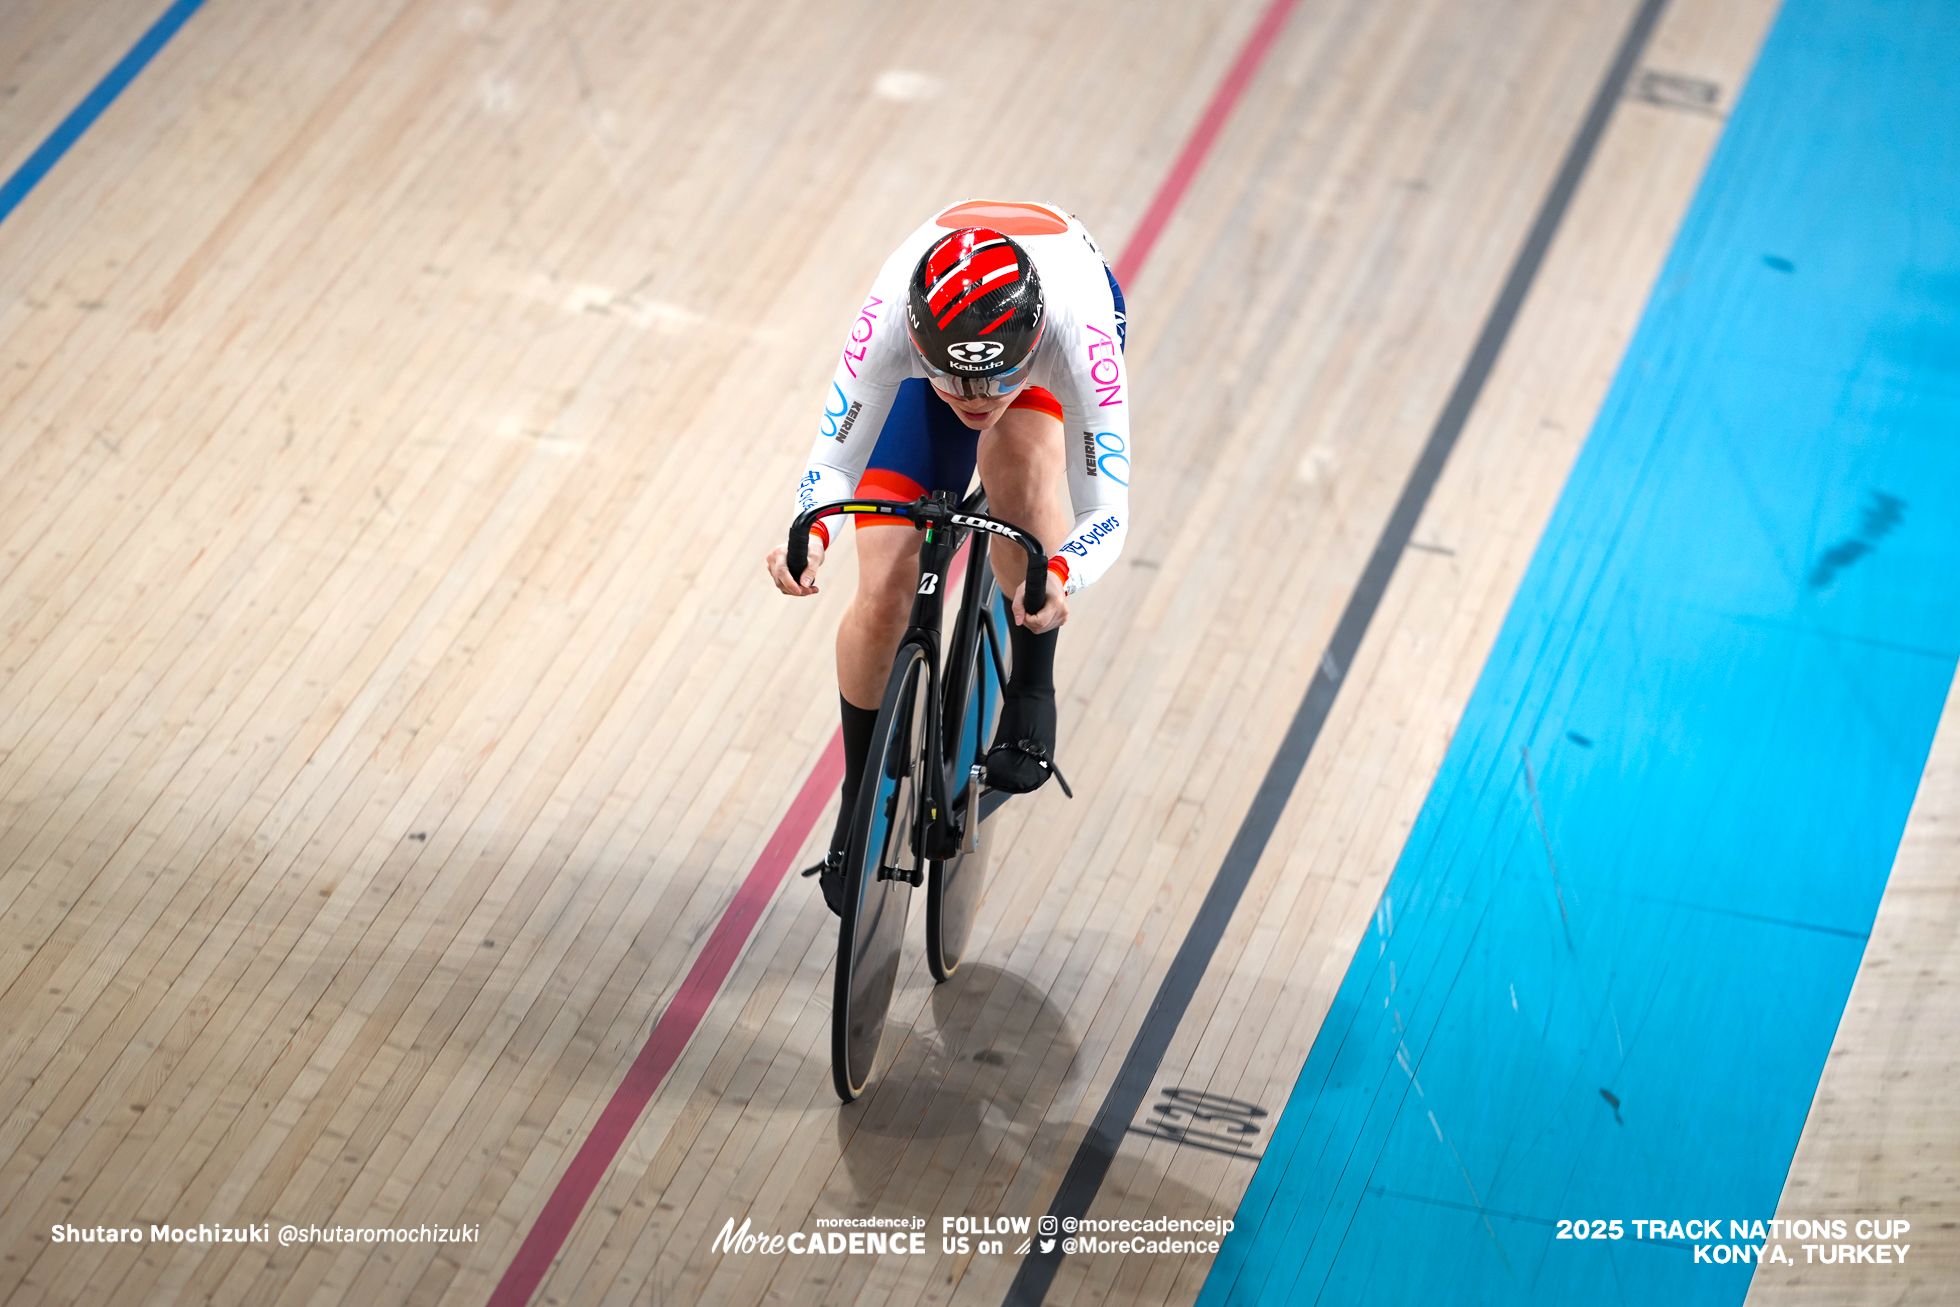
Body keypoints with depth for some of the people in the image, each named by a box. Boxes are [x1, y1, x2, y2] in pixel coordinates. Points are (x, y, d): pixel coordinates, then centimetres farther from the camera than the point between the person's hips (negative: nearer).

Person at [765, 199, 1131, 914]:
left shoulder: (1074, 327, -44)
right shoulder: (890, 319, -42)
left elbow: (1108, 512, -37)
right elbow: (831, 462, -28)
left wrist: (1059, 574, -59)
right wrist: (811, 533, -50)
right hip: (936, 335, 1)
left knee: (1021, 460, -37)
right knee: (884, 599, -10)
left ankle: (1032, 690, -14)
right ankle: (859, 800, 17)